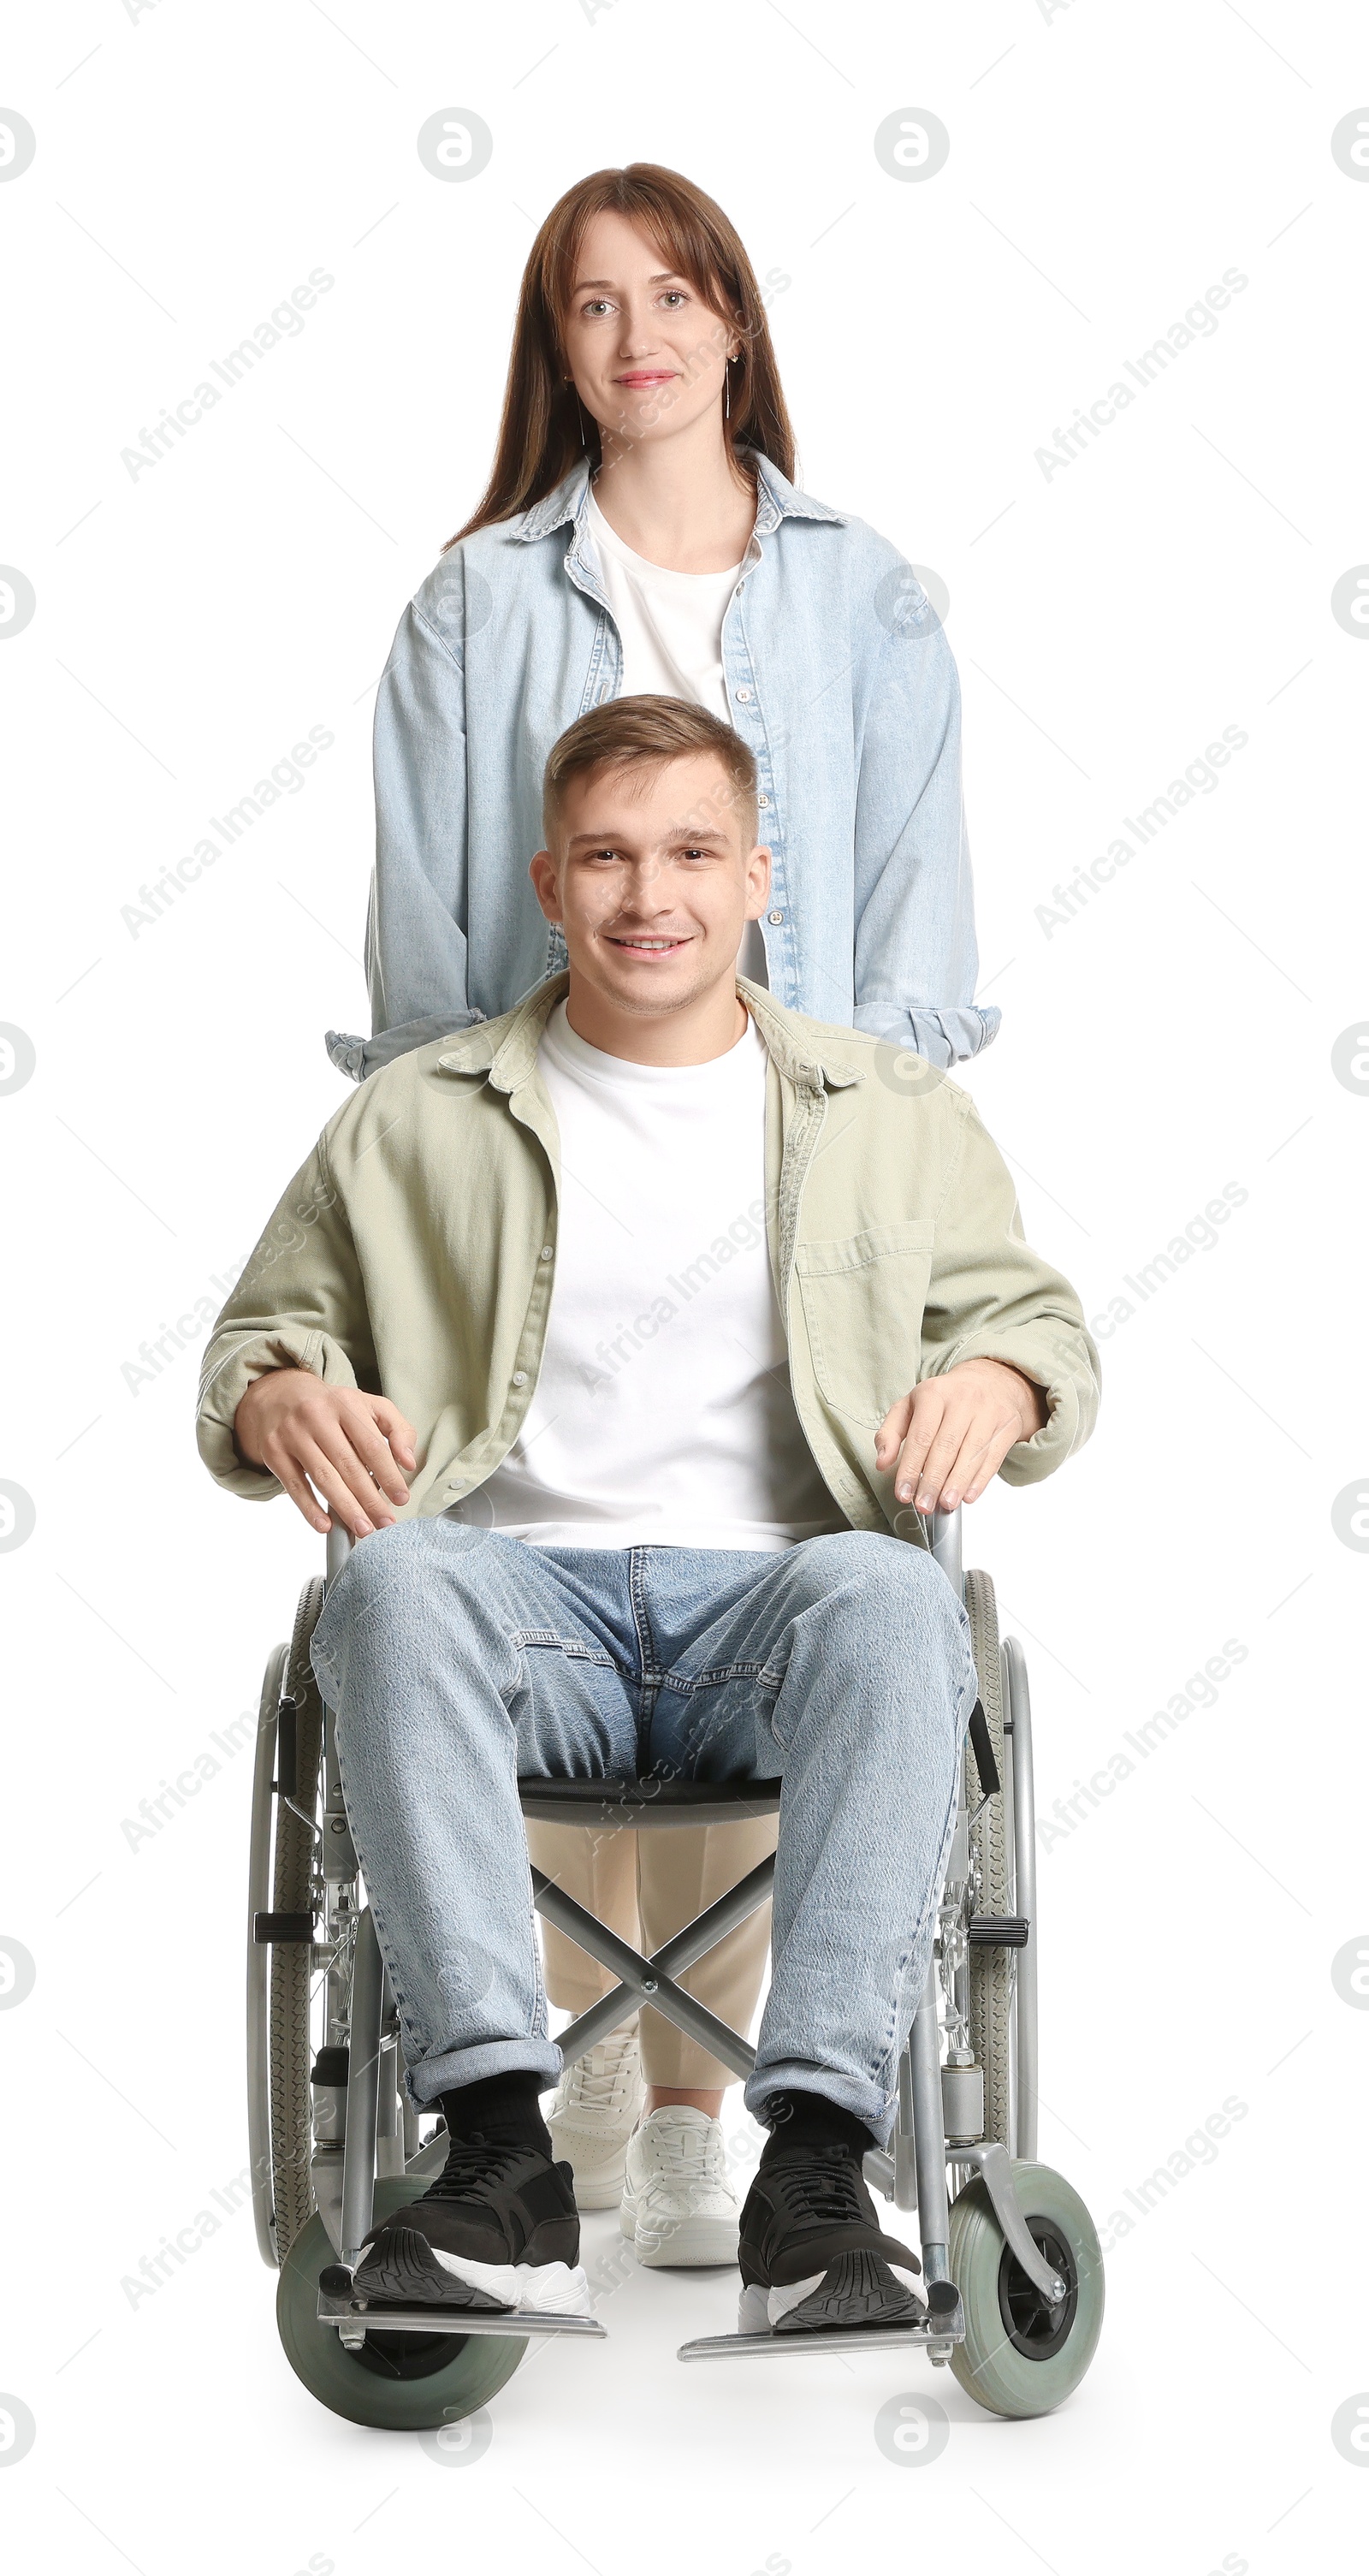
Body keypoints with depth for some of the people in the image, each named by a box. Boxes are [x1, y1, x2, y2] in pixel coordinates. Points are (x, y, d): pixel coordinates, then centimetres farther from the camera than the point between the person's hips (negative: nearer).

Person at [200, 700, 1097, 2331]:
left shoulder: (898, 1121, 20)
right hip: (524, 1599, 0)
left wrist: (996, 1385, -4)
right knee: (395, 1577, -36)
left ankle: (814, 2164, -43)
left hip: (771, 1605, 0)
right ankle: (501, 2156, -43)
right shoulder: (412, 1125, 18)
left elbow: (1039, 1322, 22)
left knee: (885, 1590, -37)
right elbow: (258, 1339, 20)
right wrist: (284, 1405, -5)